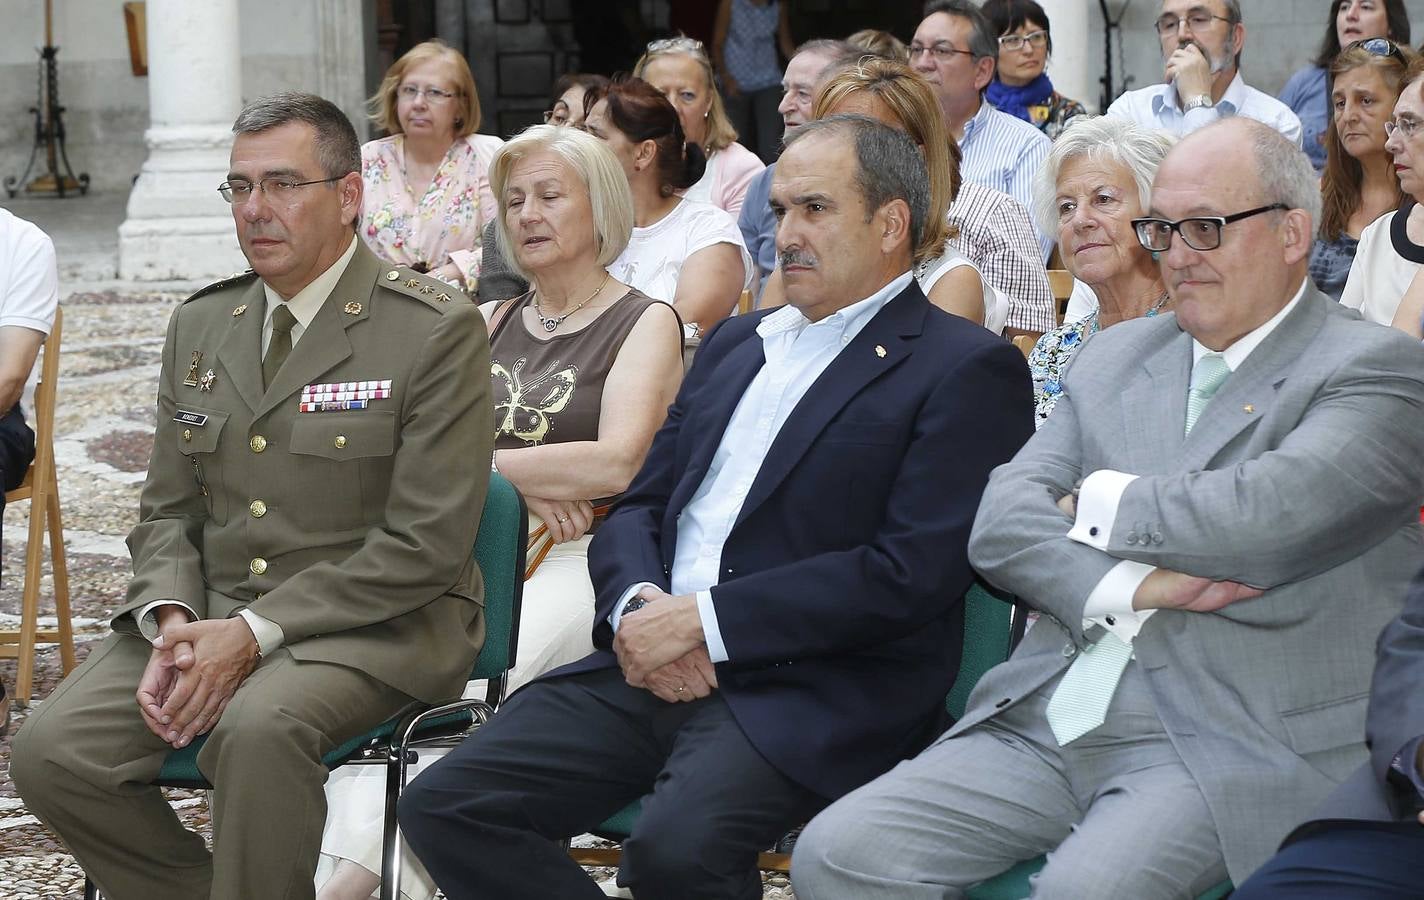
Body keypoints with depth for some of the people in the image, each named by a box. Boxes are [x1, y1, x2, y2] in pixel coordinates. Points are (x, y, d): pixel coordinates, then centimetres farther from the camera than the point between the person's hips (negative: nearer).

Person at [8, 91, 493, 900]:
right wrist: (170, 620, -8)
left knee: (258, 729, -36)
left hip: (378, 624, -6)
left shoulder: (438, 331, -7)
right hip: (210, 617, 6)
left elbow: (426, 545, -13)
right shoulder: (199, 326, 13)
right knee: (50, 751, -16)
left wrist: (254, 632, -19)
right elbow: (169, 509, 15)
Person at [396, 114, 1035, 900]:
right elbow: (638, 508, 20)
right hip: (650, 666, 7)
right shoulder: (735, 343, 23)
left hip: (812, 694, -7)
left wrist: (705, 621, -14)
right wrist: (637, 608, -4)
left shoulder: (966, 370, -2)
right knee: (444, 806, -10)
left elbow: (913, 573, -12)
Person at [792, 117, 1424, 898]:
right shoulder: (1115, 356, 19)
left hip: (1235, 748, -6)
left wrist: (1096, 506, -1)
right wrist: (1126, 586, -12)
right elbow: (999, 524, 8)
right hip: (1046, 723, 6)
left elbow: (1269, 515, -18)